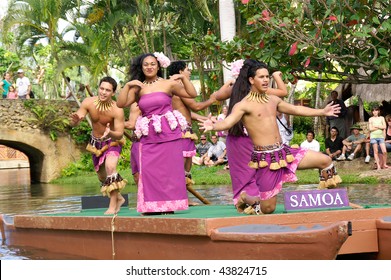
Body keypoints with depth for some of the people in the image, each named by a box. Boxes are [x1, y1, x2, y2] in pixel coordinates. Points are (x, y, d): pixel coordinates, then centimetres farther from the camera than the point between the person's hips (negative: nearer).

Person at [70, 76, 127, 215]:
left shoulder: (117, 110, -29)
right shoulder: (89, 102, -20)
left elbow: (120, 134, -26)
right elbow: (73, 123, -20)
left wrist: (110, 133, -49)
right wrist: (75, 119, -45)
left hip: (113, 141, -5)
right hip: (96, 142, 5)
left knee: (110, 166, -32)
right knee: (102, 176, 17)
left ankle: (113, 205, -21)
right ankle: (119, 198, 44)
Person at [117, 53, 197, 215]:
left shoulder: (168, 84, 3)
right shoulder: (138, 88, 9)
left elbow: (192, 94, -1)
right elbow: (121, 104, -3)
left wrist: (183, 78, -12)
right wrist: (127, 85, -12)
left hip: (169, 133, -2)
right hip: (148, 136, 2)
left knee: (169, 169, -2)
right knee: (149, 170, -3)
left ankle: (169, 205, 3)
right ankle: (152, 206, 2)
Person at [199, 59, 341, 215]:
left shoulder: (273, 100, 13)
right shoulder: (244, 105, -9)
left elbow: (296, 110, 25)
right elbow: (227, 122, -24)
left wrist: (322, 112, 30)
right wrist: (213, 126, -47)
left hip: (283, 151, 7)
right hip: (265, 157, -7)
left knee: (325, 161, 1)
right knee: (268, 208, -4)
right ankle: (244, 199, 29)